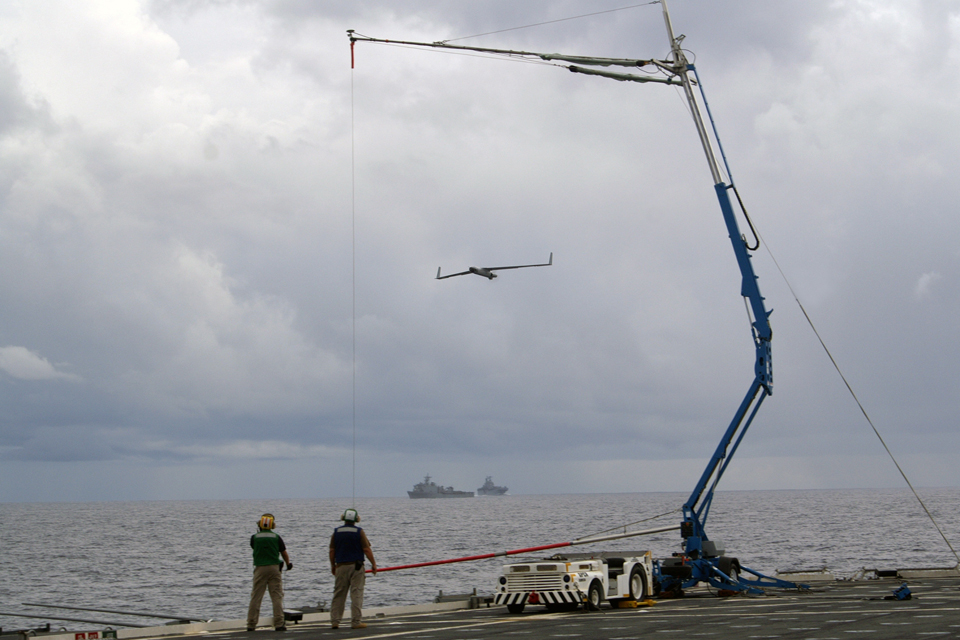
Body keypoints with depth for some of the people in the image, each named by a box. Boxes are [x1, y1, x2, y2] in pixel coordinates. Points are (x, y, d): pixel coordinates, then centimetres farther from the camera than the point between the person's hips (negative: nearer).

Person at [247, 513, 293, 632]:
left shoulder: (254, 538, -1)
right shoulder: (276, 537, 0)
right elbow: (284, 552, 9)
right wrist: (288, 563, 27)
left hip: (260, 568, 0)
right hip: (274, 568, 0)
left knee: (256, 597, 5)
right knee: (277, 596, 2)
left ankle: (251, 624, 7)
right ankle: (279, 624, -2)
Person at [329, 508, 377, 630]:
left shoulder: (336, 532, 4)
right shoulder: (359, 532, -4)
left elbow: (332, 550, 6)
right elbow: (367, 549, -6)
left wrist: (333, 565, 17)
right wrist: (373, 564, 1)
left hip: (341, 566, 3)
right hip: (356, 566, -3)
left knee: (338, 594, 8)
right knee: (356, 594, -2)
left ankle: (334, 621, 6)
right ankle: (356, 622, -4)